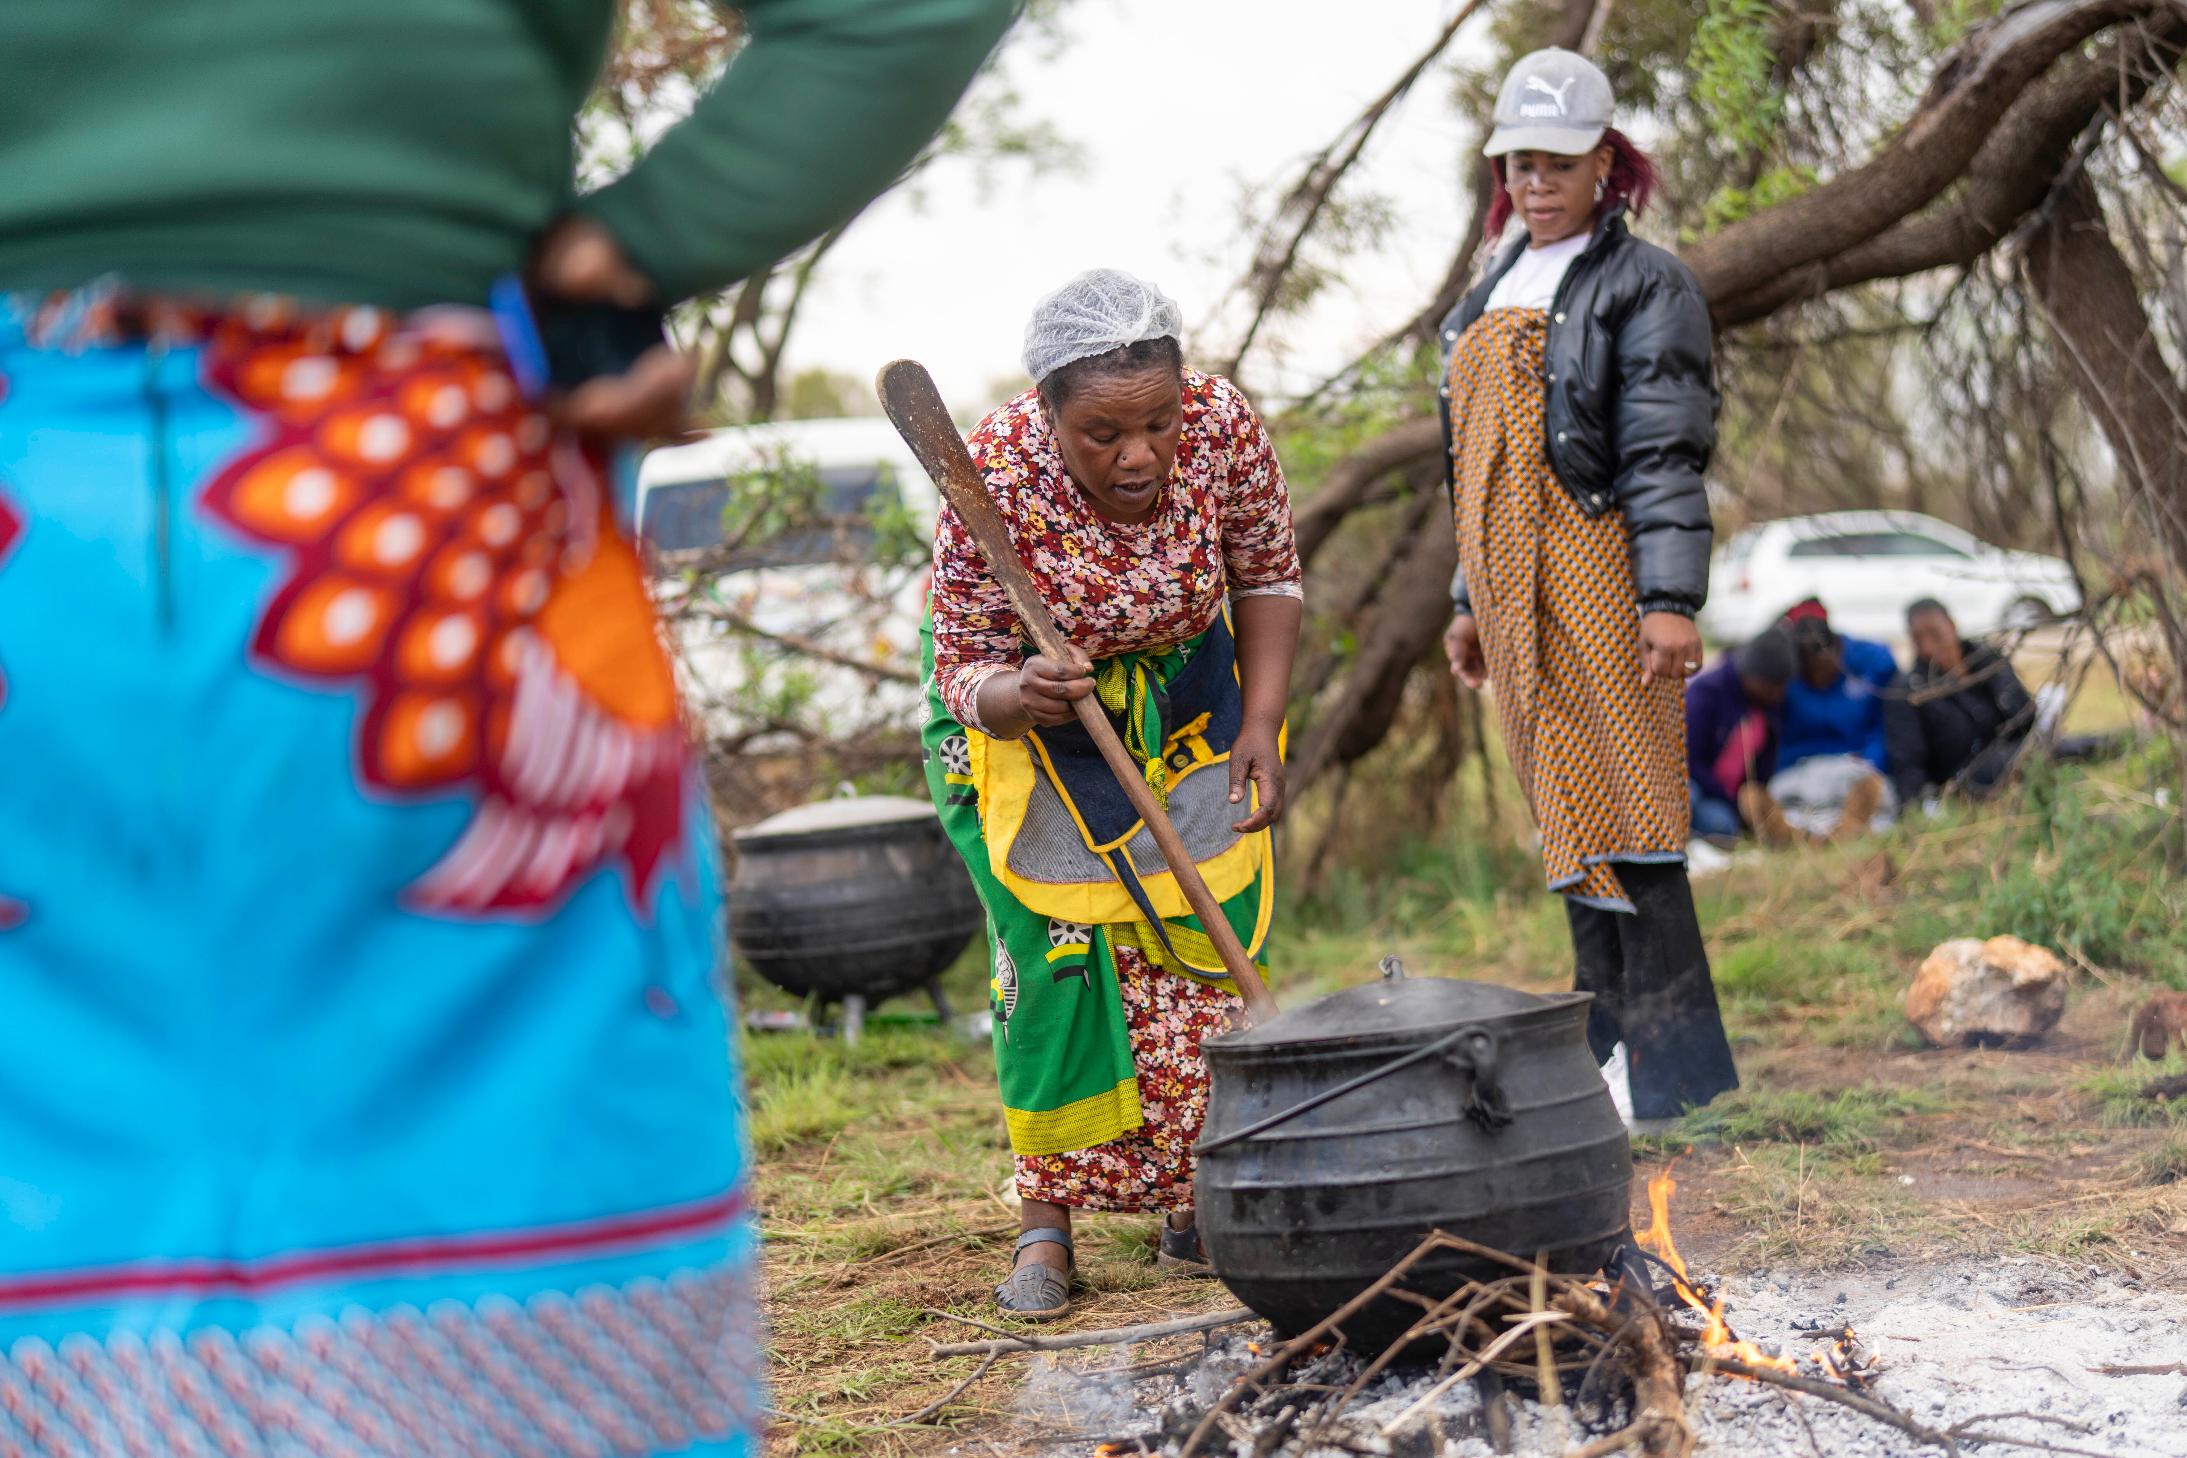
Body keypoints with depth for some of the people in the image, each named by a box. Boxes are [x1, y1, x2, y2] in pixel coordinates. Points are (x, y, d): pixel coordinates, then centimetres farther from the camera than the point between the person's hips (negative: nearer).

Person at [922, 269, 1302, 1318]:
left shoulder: (1223, 425, -27)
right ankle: (1046, 1219, -4)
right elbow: (967, 672, -23)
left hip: (1187, 694, 3)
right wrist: (1019, 695, -45)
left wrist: (1261, 727, -13)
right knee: (1058, 945, -12)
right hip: (1026, 704, -3)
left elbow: (1268, 575, -7)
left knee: (1206, 945, 0)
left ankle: (1191, 1204, 12)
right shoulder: (995, 477, -34)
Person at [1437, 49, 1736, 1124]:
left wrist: (1671, 599, -18)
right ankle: (1608, 1044, 15)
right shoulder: (1489, 300, 20)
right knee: (1565, 820, 9)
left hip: (1598, 575, -7)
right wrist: (1468, 601, 21)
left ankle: (1679, 1071, -7)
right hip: (1513, 588, 8)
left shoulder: (1643, 287, -3)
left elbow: (1666, 457, -11)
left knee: (1622, 814, -10)